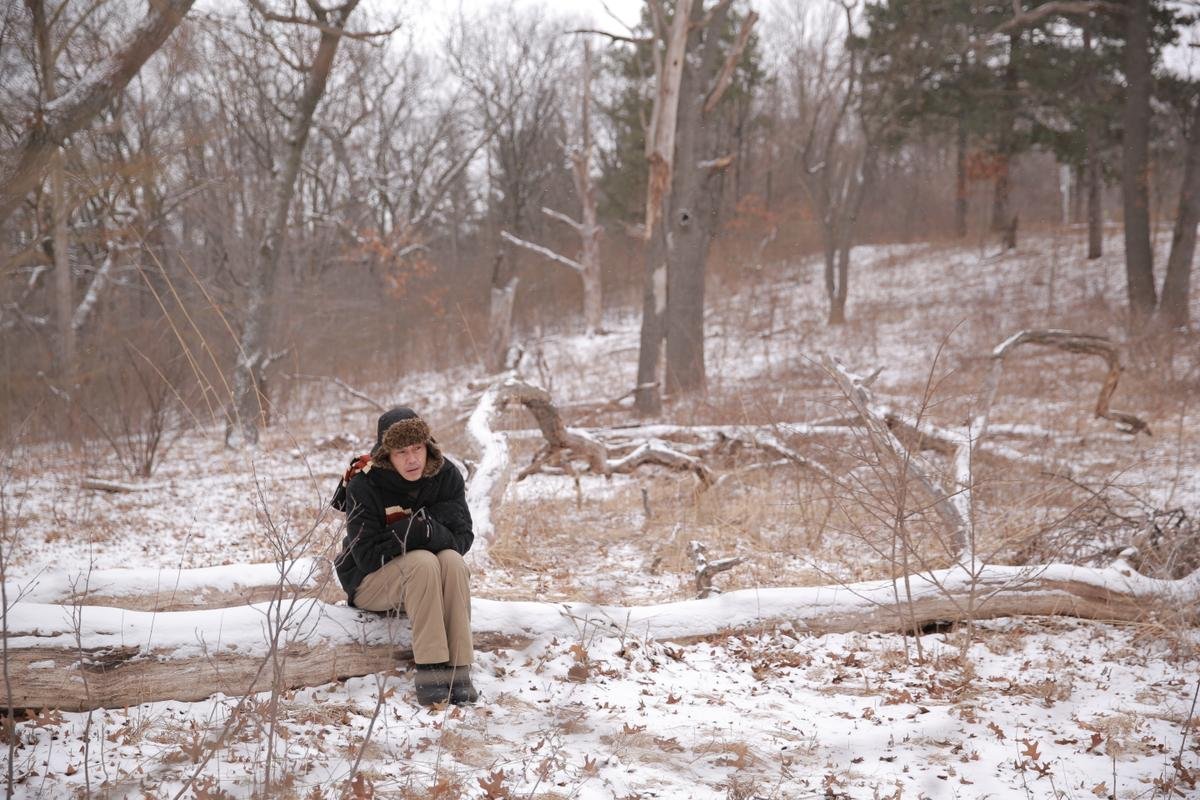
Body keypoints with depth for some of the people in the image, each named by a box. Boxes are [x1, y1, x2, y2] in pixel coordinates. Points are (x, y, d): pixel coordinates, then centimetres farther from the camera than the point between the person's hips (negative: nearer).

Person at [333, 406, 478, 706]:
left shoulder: (446, 475, -8)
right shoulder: (363, 485, -19)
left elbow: (462, 539, -9)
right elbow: (368, 556, -20)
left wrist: (425, 530, -27)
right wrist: (414, 533, -23)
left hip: (427, 579, 4)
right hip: (368, 582, -4)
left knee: (452, 560, -30)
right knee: (423, 561, -34)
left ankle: (458, 670, -33)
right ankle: (429, 671, -36)